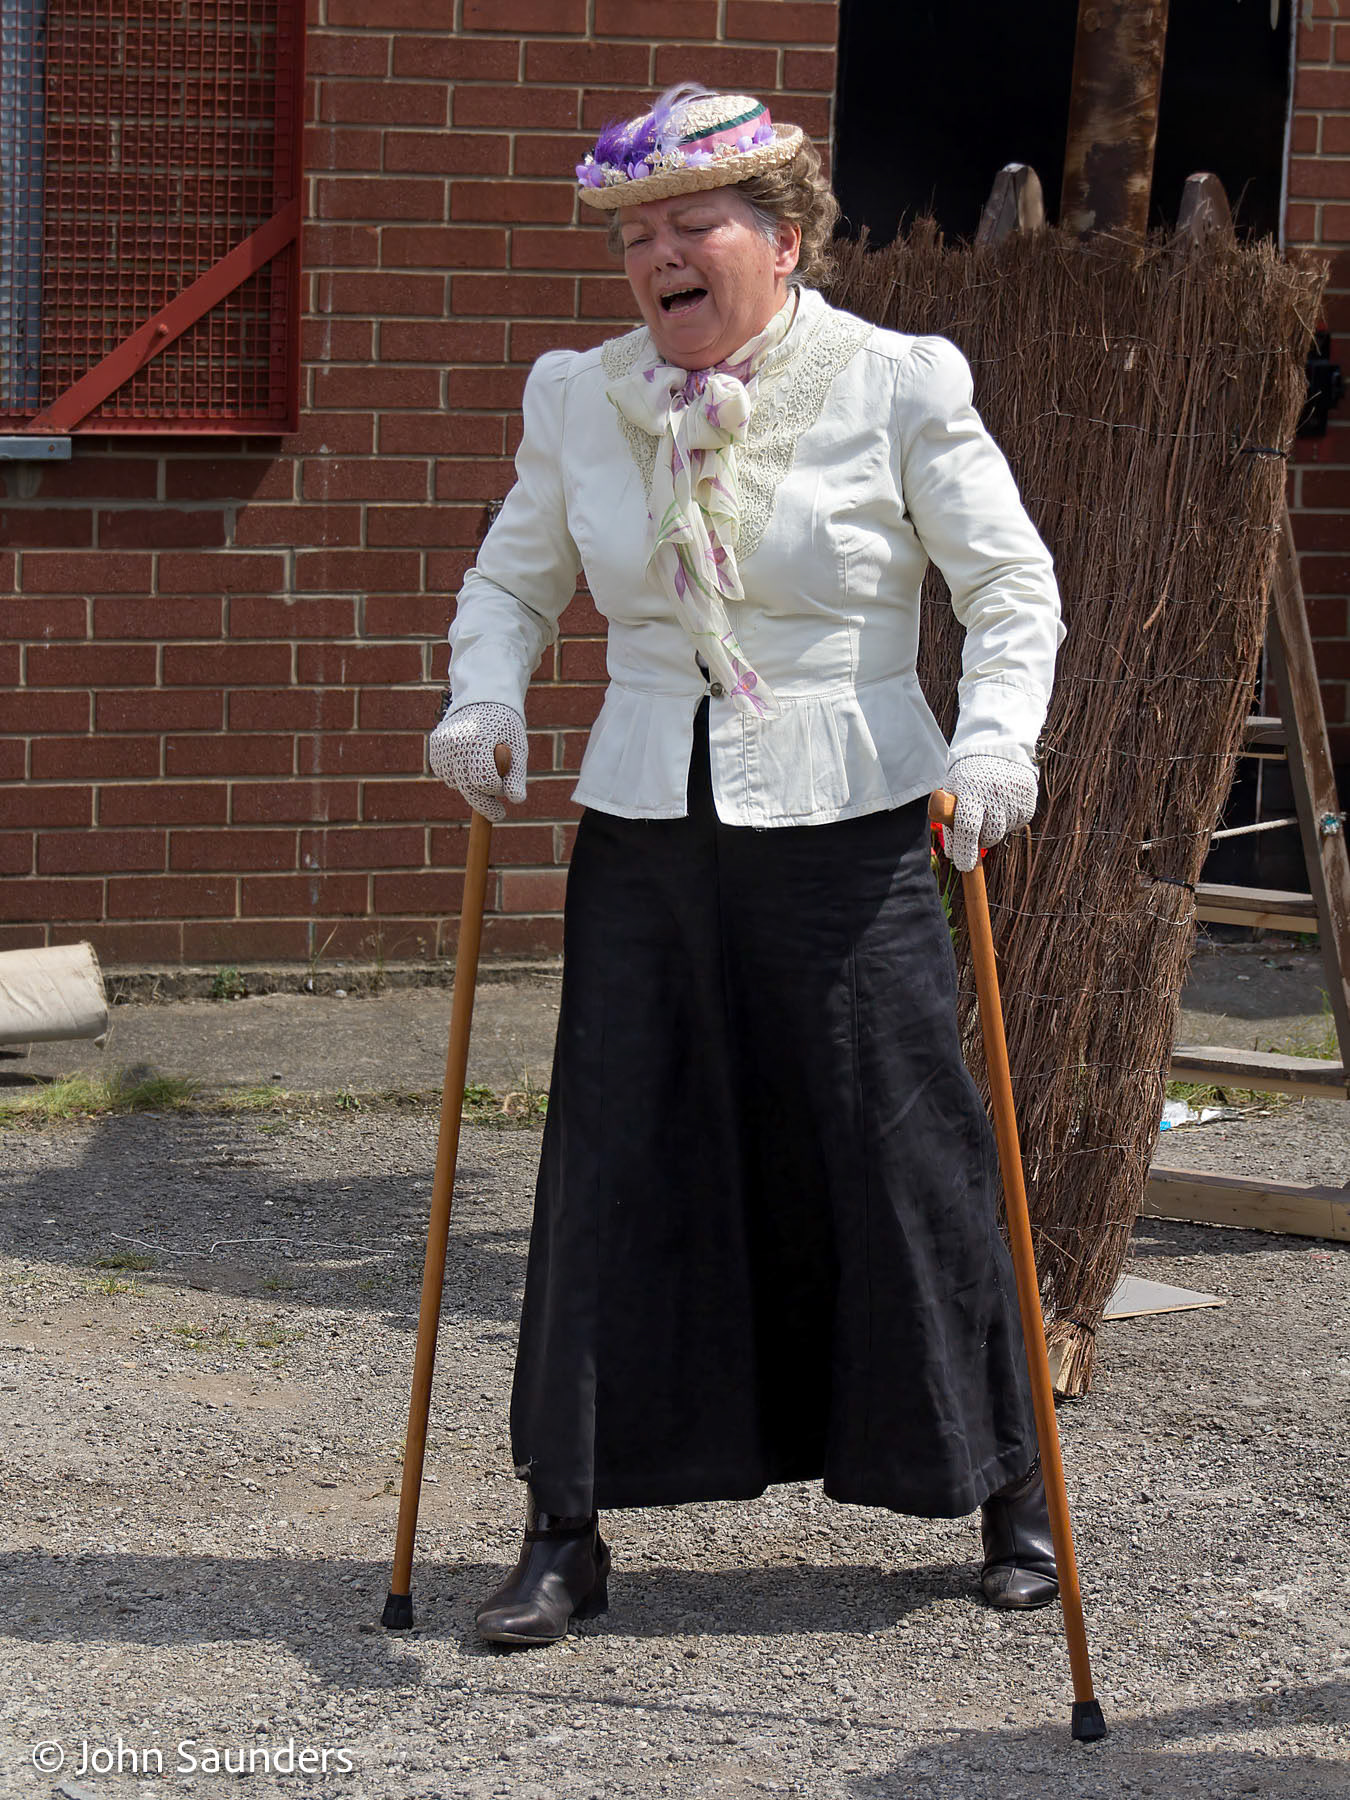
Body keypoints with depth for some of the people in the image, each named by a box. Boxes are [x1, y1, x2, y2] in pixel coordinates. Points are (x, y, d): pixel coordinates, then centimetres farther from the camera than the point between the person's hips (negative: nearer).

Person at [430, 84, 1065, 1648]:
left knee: (908, 1153, 2)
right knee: (612, 1167, 3)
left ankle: (1008, 1488, 20)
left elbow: (1012, 586, -2)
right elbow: (512, 580, 19)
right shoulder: (577, 399, 7)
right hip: (644, 830, 3)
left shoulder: (896, 384, -4)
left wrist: (994, 739, -18)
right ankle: (564, 1531, 11)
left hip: (846, 832, -3)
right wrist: (484, 697, -1)